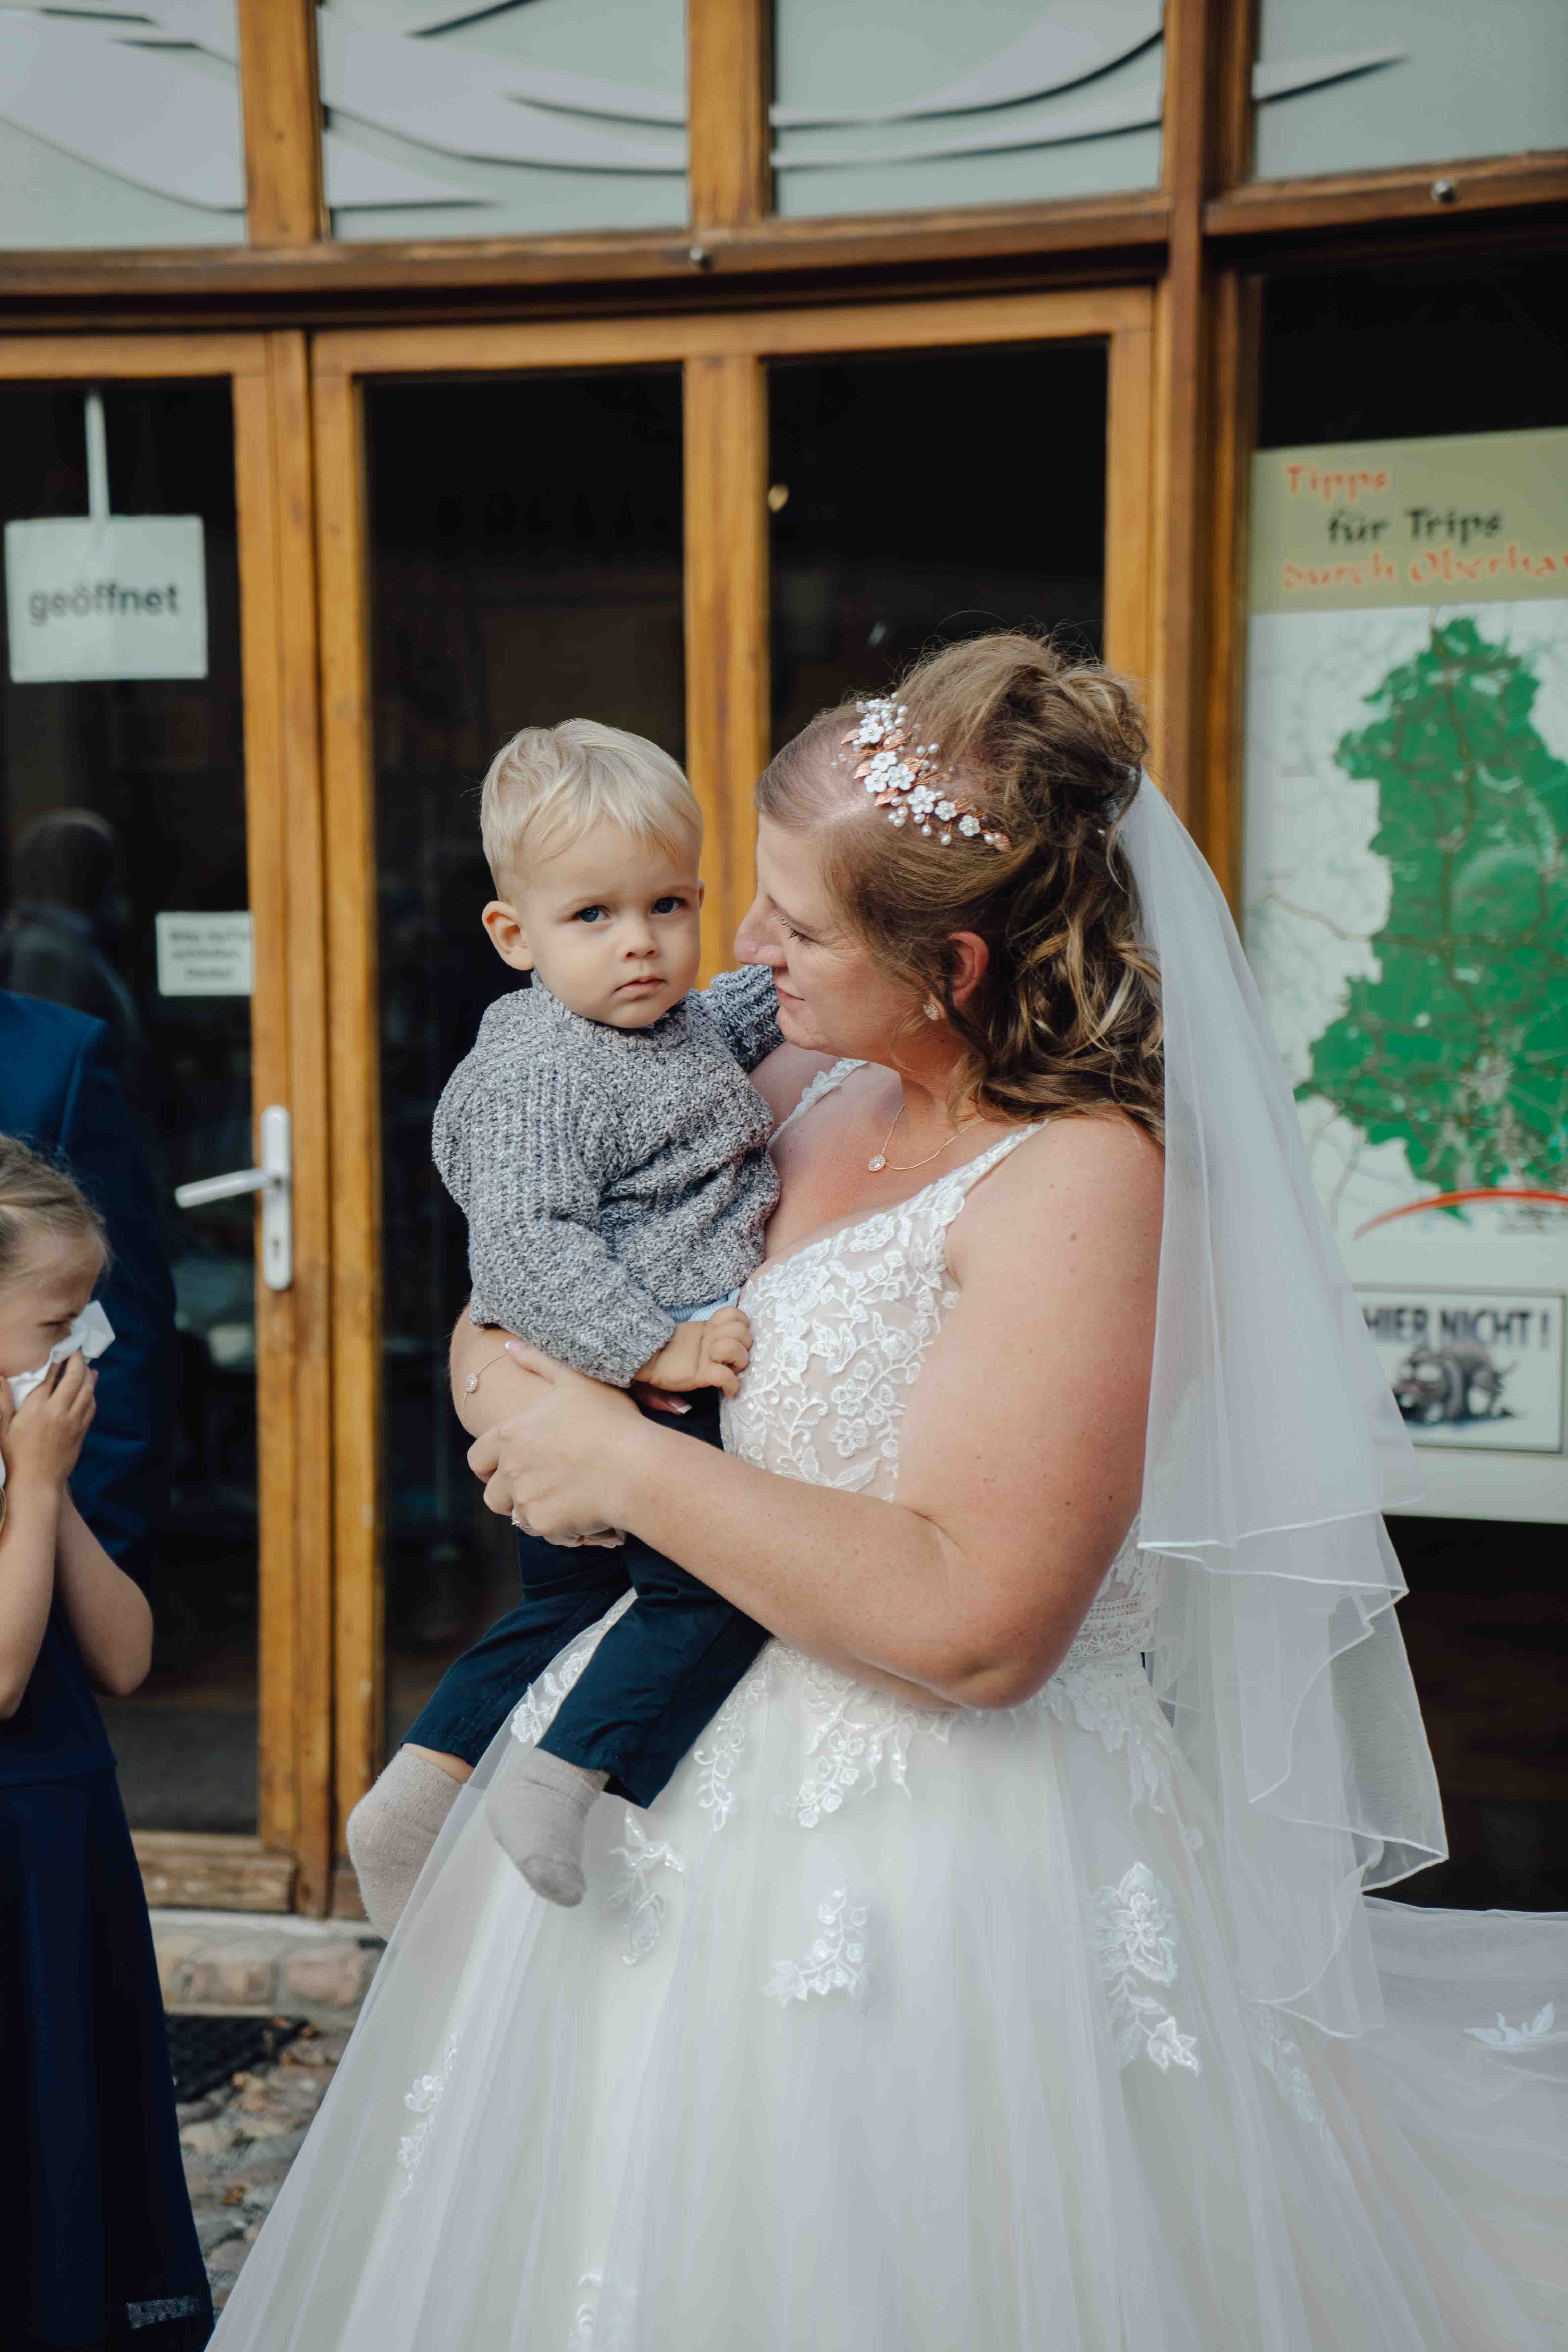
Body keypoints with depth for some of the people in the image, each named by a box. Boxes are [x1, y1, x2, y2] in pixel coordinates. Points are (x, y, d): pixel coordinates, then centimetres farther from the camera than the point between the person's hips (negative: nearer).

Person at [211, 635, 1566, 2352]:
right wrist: (503, 1363, -3)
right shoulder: (817, 1087, 2)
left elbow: (975, 1622, -28)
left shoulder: (1080, 1180, -21)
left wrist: (625, 1464, -21)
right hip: (687, 1750, 8)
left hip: (926, 1869, -7)